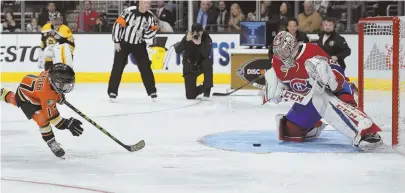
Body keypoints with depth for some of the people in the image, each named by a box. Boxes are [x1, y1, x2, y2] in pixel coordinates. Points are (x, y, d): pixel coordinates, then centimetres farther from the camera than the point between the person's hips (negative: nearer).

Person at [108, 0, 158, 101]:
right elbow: (118, 24, -17)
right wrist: (116, 41, -15)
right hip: (124, 43, -3)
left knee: (145, 67, 1)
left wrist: (143, 34, -16)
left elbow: (154, 29, 2)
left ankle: (152, 91, 10)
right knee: (118, 67, -3)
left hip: (139, 44, 3)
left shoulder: (150, 16, -8)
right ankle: (112, 92, 4)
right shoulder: (129, 11, -21)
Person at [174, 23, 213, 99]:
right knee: (190, 96, -9)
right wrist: (186, 40, -42)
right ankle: (201, 89, 29)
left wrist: (199, 43, -42)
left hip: (202, 64, 0)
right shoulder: (188, 37, -16)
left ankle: (207, 89, -22)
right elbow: (178, 51, -29)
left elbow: (206, 54, -31)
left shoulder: (207, 38, -16)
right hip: (189, 67, 0)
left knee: (208, 63, -39)